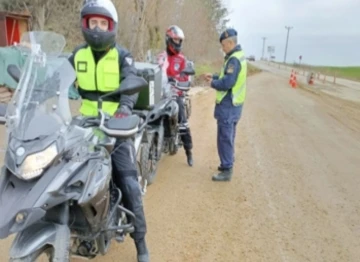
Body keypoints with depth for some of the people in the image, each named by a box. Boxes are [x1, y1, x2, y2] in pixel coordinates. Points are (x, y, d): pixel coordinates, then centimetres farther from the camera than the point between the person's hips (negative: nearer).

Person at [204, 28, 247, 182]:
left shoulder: (234, 59, -20)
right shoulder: (239, 56, 13)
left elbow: (227, 83, -26)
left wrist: (213, 83, -10)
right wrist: (215, 77, 12)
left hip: (228, 106, -10)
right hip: (234, 104, 10)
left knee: (224, 138, -4)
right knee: (229, 137, 18)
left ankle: (226, 171, 2)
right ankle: (228, 164, 30)